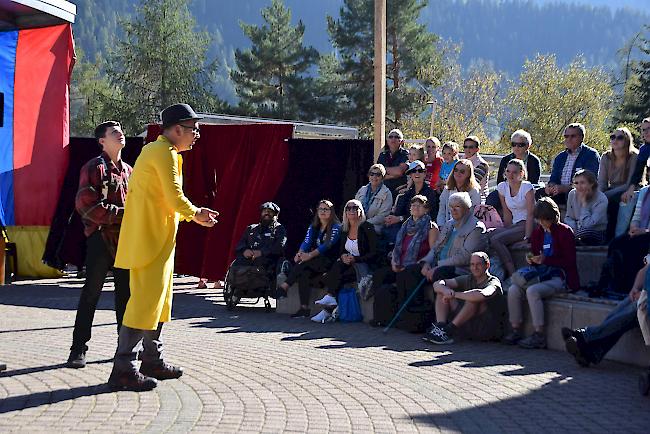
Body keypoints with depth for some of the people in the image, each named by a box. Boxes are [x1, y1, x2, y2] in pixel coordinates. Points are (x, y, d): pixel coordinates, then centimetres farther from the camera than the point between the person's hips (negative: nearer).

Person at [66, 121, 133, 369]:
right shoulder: (94, 168, -5)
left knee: (126, 292, 9)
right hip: (101, 238, -6)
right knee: (91, 293, -5)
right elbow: (86, 205, -15)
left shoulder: (128, 171, 16)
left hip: (126, 239, 6)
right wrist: (120, 214, -17)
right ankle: (78, 349, -1)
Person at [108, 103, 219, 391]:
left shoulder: (156, 150, 20)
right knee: (145, 301, -11)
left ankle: (153, 361, 25)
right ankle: (123, 369, -10)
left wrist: (193, 213, 16)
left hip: (156, 239, 11)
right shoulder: (164, 153, -12)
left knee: (159, 300, 17)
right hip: (151, 240, -11)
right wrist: (195, 215, -1)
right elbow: (175, 197, -18)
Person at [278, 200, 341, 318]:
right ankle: (304, 309, -27)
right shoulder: (314, 227, 17)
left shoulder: (336, 227, -3)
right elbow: (307, 242, 2)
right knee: (304, 274, -26)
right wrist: (300, 253, -21)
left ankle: (285, 286, -25)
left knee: (303, 263, -29)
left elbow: (327, 245, -16)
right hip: (316, 262, 5)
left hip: (330, 262, -5)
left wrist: (309, 255, -29)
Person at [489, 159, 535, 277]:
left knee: (495, 239, -24)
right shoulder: (502, 187, 7)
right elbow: (507, 213, 10)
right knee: (489, 235, -20)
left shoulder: (527, 187, -10)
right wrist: (506, 231, 1)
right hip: (514, 225, 6)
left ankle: (513, 274, -21)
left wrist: (527, 237, -22)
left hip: (527, 225, -6)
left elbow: (530, 215, -15)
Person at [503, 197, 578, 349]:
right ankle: (515, 330, -11)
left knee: (532, 291, -32)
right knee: (513, 290, -17)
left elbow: (570, 261, -11)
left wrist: (545, 260, -19)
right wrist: (531, 260, -1)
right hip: (542, 276, 7)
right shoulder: (538, 233, 16)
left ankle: (539, 335, -25)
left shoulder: (565, 232, -4)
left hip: (560, 278, -7)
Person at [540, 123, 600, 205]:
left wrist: (565, 188, -22)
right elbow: (554, 179, 18)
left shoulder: (591, 155, -1)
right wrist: (551, 186, -9)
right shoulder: (560, 157, 21)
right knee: (539, 193, -18)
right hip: (561, 194, 6)